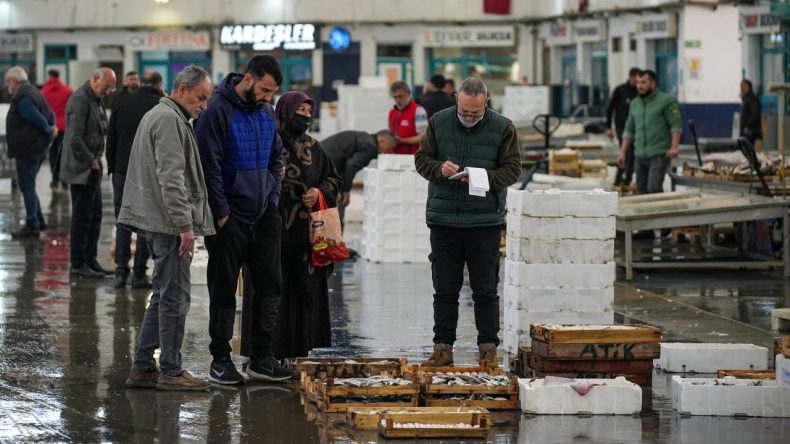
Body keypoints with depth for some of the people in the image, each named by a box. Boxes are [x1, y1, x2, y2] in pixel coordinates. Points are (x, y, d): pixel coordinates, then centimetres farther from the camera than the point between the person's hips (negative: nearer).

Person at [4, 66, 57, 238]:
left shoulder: (22, 98, -18)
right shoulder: (33, 92, 15)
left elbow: (37, 118, -21)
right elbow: (49, 115, 18)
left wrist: (48, 131, -6)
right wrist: (52, 127, 3)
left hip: (27, 149, -10)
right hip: (39, 147, 10)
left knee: (26, 185, -4)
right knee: (28, 185, 19)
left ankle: (32, 225, -3)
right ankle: (38, 220, 23)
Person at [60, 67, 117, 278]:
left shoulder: (96, 100, 14)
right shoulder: (80, 100, -17)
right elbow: (75, 138, -22)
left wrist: (96, 159, 11)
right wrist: (91, 161, -14)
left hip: (92, 167, 10)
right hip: (82, 168, -10)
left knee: (95, 215, 13)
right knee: (82, 217, -4)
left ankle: (90, 260, 20)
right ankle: (78, 264, 2)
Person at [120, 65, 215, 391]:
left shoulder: (158, 115, 21)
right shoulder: (169, 120, -13)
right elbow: (171, 178, -21)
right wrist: (184, 225, -22)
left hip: (155, 221, 11)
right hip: (169, 222, -11)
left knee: (164, 294, 14)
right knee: (175, 296, -6)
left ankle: (143, 367, 15)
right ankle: (170, 371, -2)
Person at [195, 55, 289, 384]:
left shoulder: (267, 113, 9)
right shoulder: (219, 110, -13)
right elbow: (210, 165, -15)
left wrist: (273, 199, 7)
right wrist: (221, 213, -15)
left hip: (264, 216, 7)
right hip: (230, 218, -7)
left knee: (270, 285, 6)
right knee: (224, 289, 2)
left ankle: (262, 358, 12)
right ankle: (220, 359, 9)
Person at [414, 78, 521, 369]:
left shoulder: (502, 128, -2)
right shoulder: (439, 122, 4)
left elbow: (512, 169, -2)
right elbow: (421, 159, 7)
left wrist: (486, 178, -19)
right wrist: (439, 168, -15)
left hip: (485, 221, -2)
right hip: (443, 219, 2)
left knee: (485, 290, 4)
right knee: (444, 289, 7)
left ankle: (488, 348, 10)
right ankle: (442, 347, 13)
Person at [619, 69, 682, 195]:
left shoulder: (666, 101, -2)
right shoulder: (635, 104, 17)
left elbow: (676, 126, -8)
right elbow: (629, 130, 20)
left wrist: (674, 147, -20)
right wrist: (623, 152, 14)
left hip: (659, 155, -6)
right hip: (640, 155, 6)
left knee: (654, 188, -18)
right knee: (641, 191, 3)